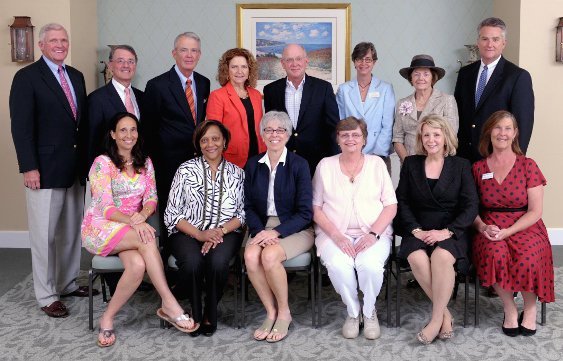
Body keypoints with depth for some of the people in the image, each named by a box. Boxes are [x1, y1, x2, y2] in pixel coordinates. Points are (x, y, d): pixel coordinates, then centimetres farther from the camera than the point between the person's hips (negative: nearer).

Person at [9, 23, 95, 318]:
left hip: (75, 169, 6)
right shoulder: (26, 77, -6)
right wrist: (29, 168, -16)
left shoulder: (76, 76, 13)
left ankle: (67, 283, 29)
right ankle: (47, 296, 14)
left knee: (72, 230, 14)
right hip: (45, 171, -6)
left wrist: (86, 159, 11)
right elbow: (21, 127, -11)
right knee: (44, 235, 3)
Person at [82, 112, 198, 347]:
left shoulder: (144, 162, 11)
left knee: (138, 265, -31)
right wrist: (133, 221, -32)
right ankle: (169, 304, -34)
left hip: (133, 228, 4)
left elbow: (151, 199, 5)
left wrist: (143, 214, -20)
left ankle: (108, 318, -15)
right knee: (147, 238, -35)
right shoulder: (102, 163, -5)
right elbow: (105, 207, -14)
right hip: (99, 229, -4)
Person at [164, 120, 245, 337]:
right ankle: (194, 311, -3)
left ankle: (210, 314, -5)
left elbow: (243, 214, 5)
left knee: (217, 261, -33)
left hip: (225, 233, 1)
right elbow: (171, 214, 0)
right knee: (193, 261, -33)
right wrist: (199, 234, -13)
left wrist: (221, 231, -13)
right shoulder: (186, 170, 6)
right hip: (188, 233, 0)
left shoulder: (237, 173, 11)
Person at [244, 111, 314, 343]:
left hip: (294, 228, -3)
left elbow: (305, 212, -8)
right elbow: (249, 206, 6)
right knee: (250, 255, -28)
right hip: (263, 226, 3)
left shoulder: (299, 165, -4)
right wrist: (260, 230, -13)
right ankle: (271, 312, -9)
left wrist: (276, 232, -19)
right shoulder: (253, 165, 8)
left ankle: (284, 312, -6)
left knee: (269, 255, -31)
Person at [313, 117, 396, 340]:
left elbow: (391, 206, 5)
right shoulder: (325, 165, 10)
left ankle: (369, 311, -1)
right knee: (338, 265, -32)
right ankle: (352, 311, -3)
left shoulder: (377, 164, 11)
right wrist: (336, 235, -12)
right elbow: (315, 208, 4)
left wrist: (373, 234, -12)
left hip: (373, 233, 0)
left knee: (370, 264, -32)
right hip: (335, 233, 0)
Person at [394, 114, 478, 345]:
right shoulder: (410, 164, 12)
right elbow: (402, 201, 5)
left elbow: (471, 205, 0)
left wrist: (446, 231, -15)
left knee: (442, 257, -34)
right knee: (417, 258, -31)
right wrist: (415, 230, -11)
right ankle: (445, 313, -15)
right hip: (418, 230, 1)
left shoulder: (461, 166, 7)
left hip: (451, 231, -1)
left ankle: (436, 320, -20)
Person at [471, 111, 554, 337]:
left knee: (527, 260, -32)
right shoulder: (478, 169, 8)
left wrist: (507, 231, -15)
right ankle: (510, 310, -8)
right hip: (490, 229, 1)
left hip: (525, 228, -1)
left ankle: (530, 309, -2)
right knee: (496, 256, -33)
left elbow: (535, 211, -3)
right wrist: (482, 227, -13)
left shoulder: (528, 166, 2)